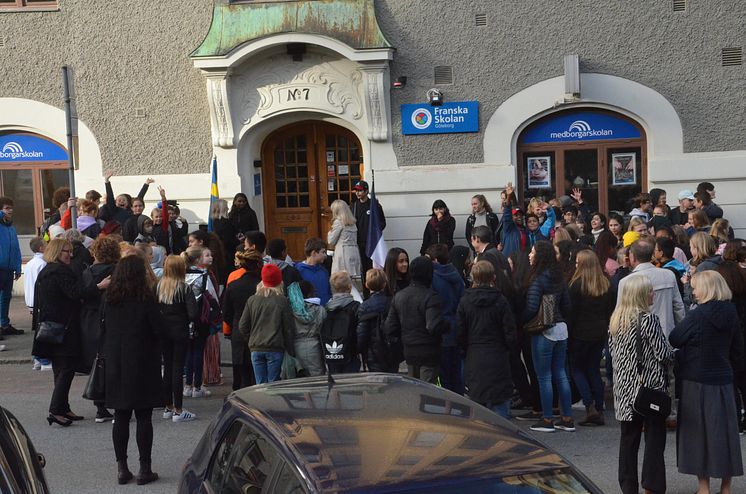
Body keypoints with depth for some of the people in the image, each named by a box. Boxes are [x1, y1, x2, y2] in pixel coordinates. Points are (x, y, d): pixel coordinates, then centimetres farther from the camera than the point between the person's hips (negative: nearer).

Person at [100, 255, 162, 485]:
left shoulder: (110, 300, 2)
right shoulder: (145, 299, -12)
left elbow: (105, 330, 9)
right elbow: (158, 329, -9)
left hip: (116, 365, 4)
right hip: (142, 365, -4)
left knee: (121, 417, 9)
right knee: (144, 418, 3)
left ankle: (121, 468, 13)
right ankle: (144, 469, 5)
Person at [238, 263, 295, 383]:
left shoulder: (252, 300, 2)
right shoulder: (282, 301, -5)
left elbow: (242, 326, 4)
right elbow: (289, 328, -3)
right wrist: (291, 351, 6)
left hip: (256, 349, 2)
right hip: (275, 348, -2)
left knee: (260, 384, 7)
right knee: (273, 384, 2)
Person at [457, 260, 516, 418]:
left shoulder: (465, 301, -3)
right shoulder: (500, 301, -8)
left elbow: (460, 334, 1)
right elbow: (510, 334, -6)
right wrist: (508, 349, 13)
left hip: (474, 362, 2)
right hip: (498, 361, -2)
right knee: (500, 405, 1)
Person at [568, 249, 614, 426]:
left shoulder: (578, 284, -13)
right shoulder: (605, 284, 5)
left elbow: (571, 312, -12)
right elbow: (610, 310, 10)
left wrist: (568, 333, -5)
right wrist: (605, 329, 15)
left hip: (581, 333, -6)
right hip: (600, 333, 6)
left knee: (576, 368, 7)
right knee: (594, 370, 12)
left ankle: (590, 407, -6)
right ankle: (599, 411, 10)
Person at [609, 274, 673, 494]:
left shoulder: (615, 320, 5)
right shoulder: (649, 319, -14)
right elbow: (663, 354, -13)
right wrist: (673, 351, 7)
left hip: (624, 387, 6)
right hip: (650, 386, -6)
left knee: (628, 438, 11)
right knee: (654, 439, 3)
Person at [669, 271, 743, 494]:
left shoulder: (697, 316, -16)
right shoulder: (732, 315, 1)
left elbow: (672, 341, -8)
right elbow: (738, 352, 7)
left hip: (697, 382, -5)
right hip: (723, 381, 5)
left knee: (698, 433, 6)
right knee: (724, 432, 11)